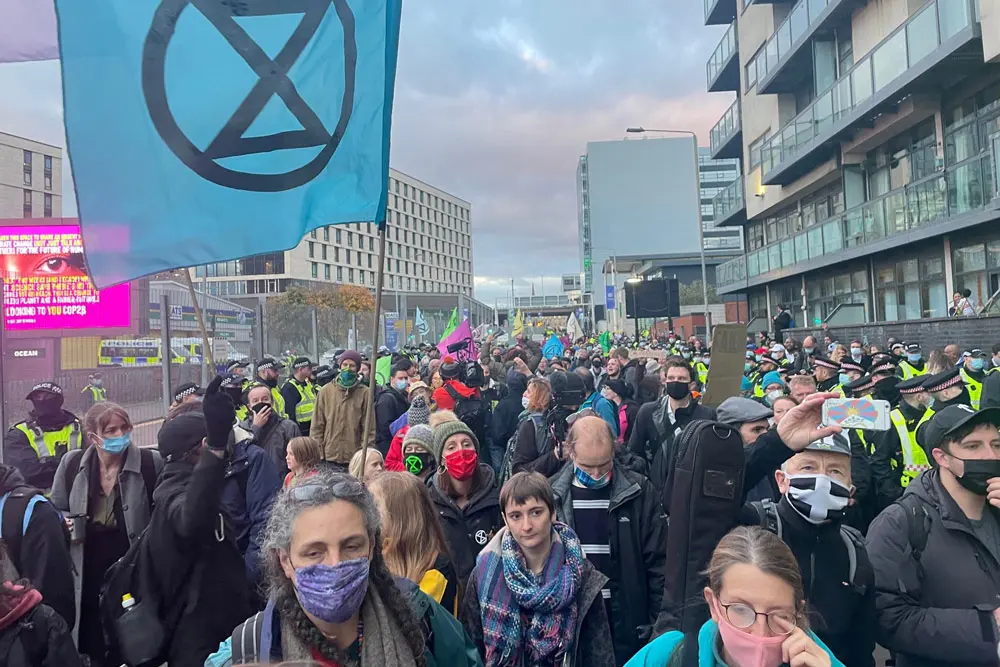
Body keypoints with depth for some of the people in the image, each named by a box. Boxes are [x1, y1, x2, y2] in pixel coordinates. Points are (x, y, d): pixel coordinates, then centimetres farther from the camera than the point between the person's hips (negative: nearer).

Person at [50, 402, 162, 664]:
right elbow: (55, 511, 13)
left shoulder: (151, 462, -12)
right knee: (96, 644, 15)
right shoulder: (71, 463, -2)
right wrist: (66, 524, -7)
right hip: (89, 572, 3)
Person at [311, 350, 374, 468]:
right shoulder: (326, 391, 5)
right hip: (329, 456, 1)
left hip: (355, 457, -1)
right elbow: (317, 425, 7)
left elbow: (368, 427, 0)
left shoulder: (364, 393, 0)